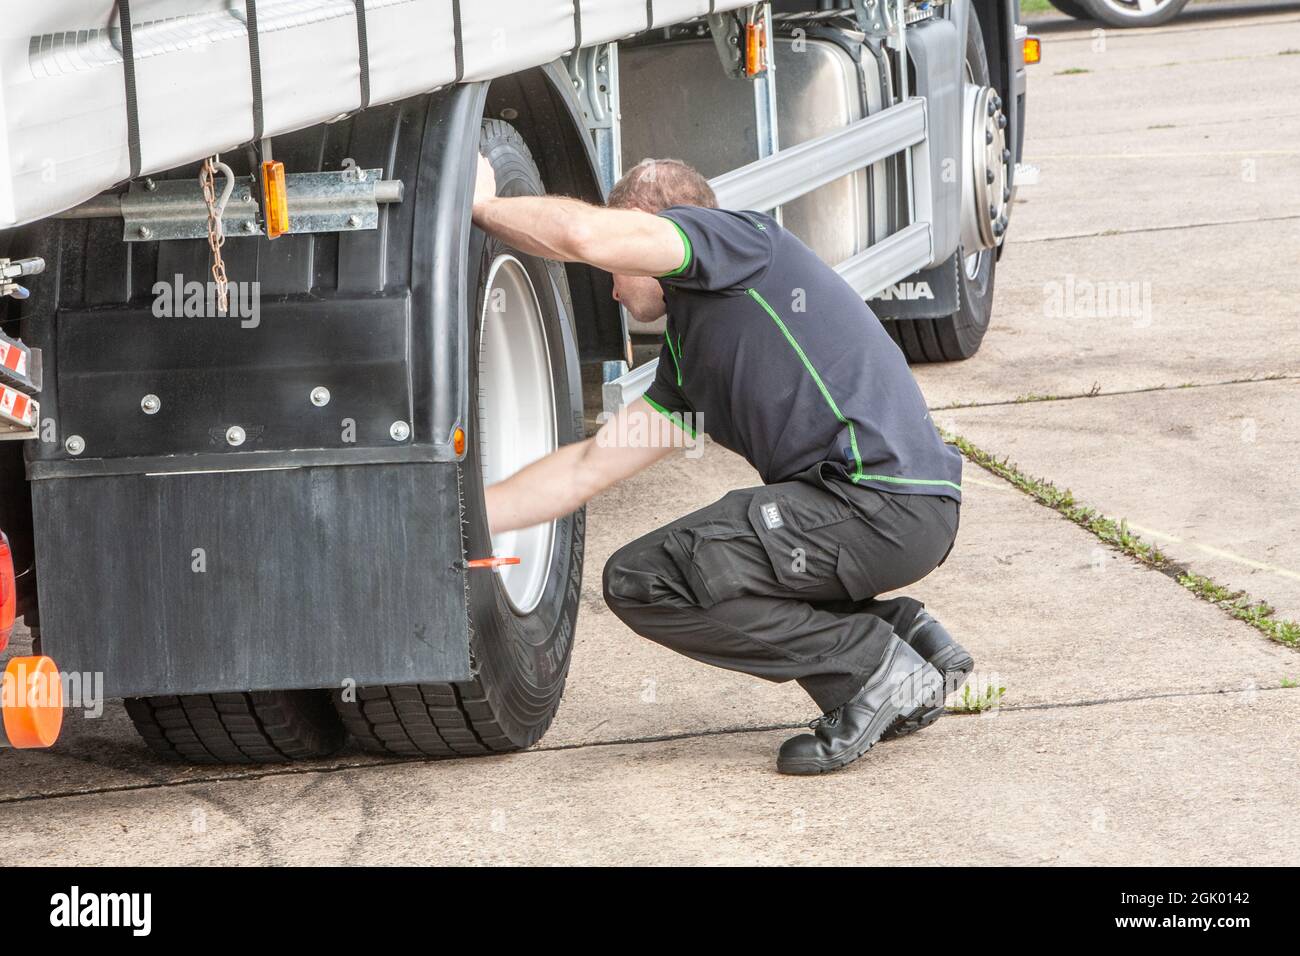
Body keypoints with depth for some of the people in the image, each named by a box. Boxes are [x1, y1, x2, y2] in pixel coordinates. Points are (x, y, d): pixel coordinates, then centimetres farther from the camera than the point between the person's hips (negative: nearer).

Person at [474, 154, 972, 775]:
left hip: (883, 504, -10)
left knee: (643, 579, -10)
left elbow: (585, 234, -16)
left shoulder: (736, 238, 0)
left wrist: (484, 206, 2)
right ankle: (899, 631, 13)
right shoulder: (687, 352, 26)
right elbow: (588, 468, 27)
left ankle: (873, 666, -7)